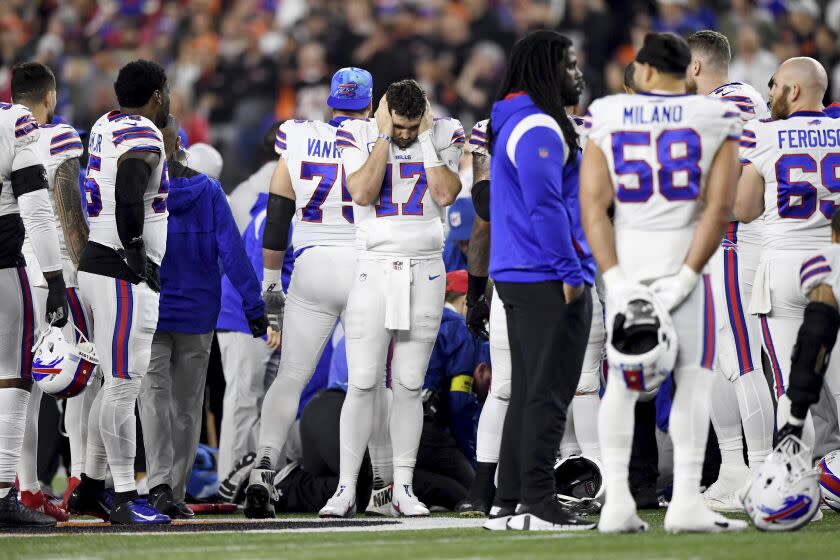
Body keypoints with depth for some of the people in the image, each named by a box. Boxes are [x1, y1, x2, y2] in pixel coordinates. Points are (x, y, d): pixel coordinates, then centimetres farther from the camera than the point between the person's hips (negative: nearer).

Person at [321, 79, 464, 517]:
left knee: (409, 386, 3)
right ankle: (346, 489, -2)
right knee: (362, 385, -5)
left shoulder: (443, 136, 2)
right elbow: (363, 193, -16)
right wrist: (384, 136, -14)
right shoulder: (360, 136, -2)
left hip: (425, 272, 1)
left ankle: (403, 489, 8)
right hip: (374, 269, -1)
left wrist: (425, 136, -11)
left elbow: (445, 194, -12)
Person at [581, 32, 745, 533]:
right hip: (683, 257, -2)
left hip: (626, 255, 2)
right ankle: (686, 502, -7)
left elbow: (594, 206, -3)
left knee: (622, 381, 8)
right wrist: (685, 278, -11)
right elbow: (719, 207, -10)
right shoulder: (715, 121, -1)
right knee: (692, 378, 1)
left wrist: (617, 279, -6)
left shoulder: (607, 118, 4)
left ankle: (617, 502, 3)